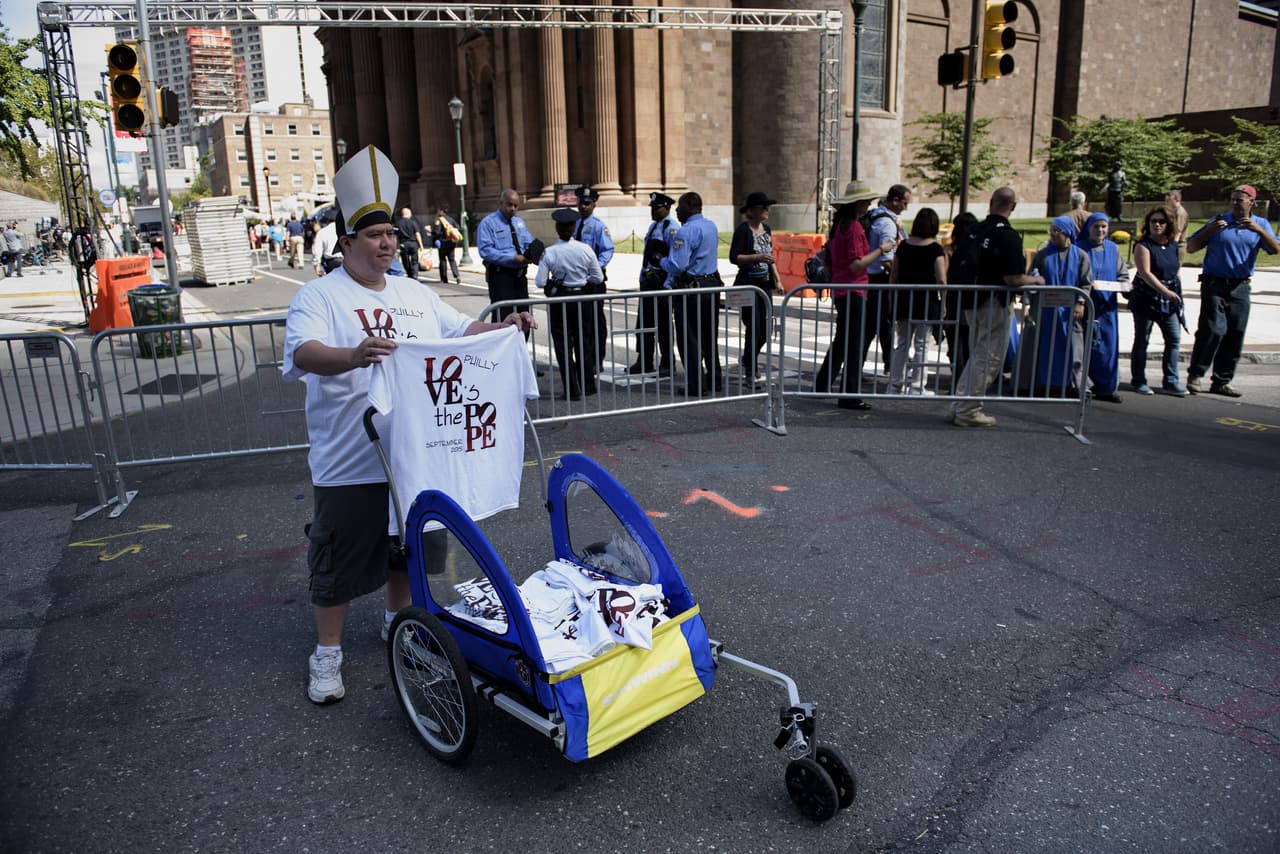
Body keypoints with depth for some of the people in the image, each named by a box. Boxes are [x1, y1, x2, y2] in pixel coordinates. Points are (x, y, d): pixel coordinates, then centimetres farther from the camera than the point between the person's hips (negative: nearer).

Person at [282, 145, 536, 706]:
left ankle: (398, 619, 44)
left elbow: (461, 330, 17)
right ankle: (327, 653, 22)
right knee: (342, 557, 4)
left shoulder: (415, 294, 11)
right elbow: (304, 352, -26)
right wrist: (354, 355, -46)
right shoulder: (319, 297, -10)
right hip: (350, 464, -6)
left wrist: (501, 328, -3)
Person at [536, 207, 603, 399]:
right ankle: (588, 385, 24)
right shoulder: (585, 249, -8)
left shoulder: (549, 252, -12)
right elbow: (598, 277, -3)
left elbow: (540, 282, -12)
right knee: (584, 342, 16)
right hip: (583, 298, 2)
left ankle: (572, 390, 7)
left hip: (559, 299, -2)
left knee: (563, 345, 7)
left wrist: (551, 283, 8)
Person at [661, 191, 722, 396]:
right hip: (712, 282, 8)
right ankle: (715, 380, 24)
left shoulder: (686, 231, -18)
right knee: (710, 335, 16)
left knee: (689, 338, 1)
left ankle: (696, 385, 3)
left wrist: (662, 261, -3)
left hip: (691, 288, -8)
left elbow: (677, 266, -24)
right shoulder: (711, 226, 10)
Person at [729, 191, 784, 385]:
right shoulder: (743, 229, -9)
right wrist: (757, 257, -24)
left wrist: (777, 281, 16)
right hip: (747, 285, -7)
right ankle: (751, 374, 8)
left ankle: (746, 360, 33)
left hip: (764, 284, 7)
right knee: (754, 329, -5)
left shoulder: (766, 229, 13)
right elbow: (734, 257, -15)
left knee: (765, 329, 9)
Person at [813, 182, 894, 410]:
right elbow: (856, 264, -22)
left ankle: (822, 385, 28)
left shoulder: (839, 224, 12)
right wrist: (880, 250, -14)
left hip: (839, 290, 10)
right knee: (854, 345, -4)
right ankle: (849, 396, 0)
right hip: (852, 291, -10)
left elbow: (829, 251, 22)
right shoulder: (854, 226, -16)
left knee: (841, 341, 20)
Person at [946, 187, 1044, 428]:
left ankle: (958, 406, 19)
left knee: (976, 356, 19)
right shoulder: (1009, 236, -16)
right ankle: (968, 411, 4)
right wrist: (1035, 280, 0)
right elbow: (1013, 278, -19)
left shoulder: (974, 232, 5)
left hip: (973, 302, 7)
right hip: (994, 304, -7)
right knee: (989, 359, 2)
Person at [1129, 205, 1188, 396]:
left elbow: (1175, 271, 20)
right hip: (1146, 299, -6)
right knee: (1142, 340, 2)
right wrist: (1165, 291, -28)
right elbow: (1145, 273, -21)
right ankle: (1138, 381, 12)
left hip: (1169, 301, 6)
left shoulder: (1173, 246, 9)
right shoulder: (1143, 245, -10)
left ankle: (1171, 381, 9)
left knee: (1174, 338, 2)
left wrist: (1176, 293, 17)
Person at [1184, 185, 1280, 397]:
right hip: (1214, 285, -3)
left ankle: (1221, 382, 11)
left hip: (1240, 288, 3)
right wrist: (1209, 231, -12)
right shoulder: (1218, 221, 6)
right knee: (1213, 330, -15)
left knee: (1235, 336, 3)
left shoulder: (1261, 225, 9)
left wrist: (1259, 230, -21)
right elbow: (1190, 247, 4)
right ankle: (1195, 375, -3)